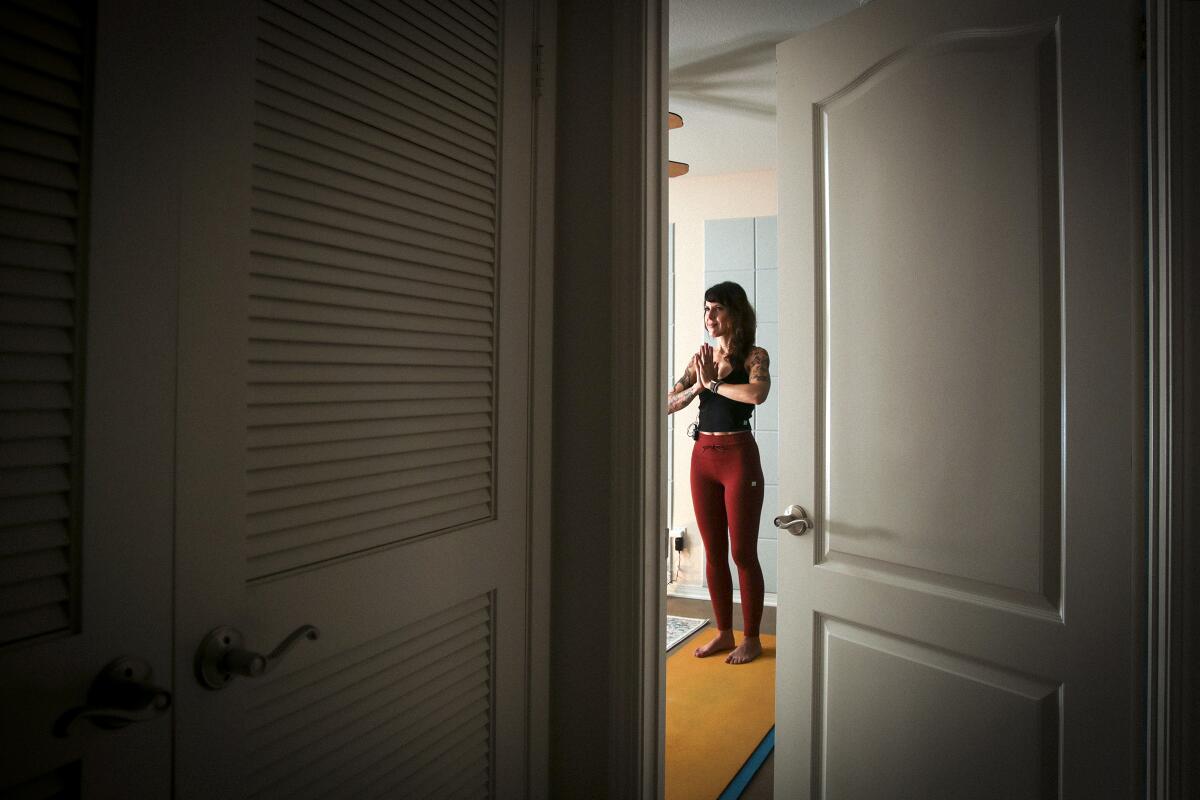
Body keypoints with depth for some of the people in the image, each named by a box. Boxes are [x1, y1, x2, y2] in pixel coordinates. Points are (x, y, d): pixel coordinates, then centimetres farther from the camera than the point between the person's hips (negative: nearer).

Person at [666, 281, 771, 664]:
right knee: (713, 553, 12)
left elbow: (757, 393, -26)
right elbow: (668, 403, 7)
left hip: (738, 456, -5)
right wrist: (698, 384, -9)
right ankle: (724, 632, 26)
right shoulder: (700, 357, 11)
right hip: (703, 456, 6)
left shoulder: (754, 356, -4)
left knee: (743, 553, 2)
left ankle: (751, 639, 18)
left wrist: (713, 382, -13)